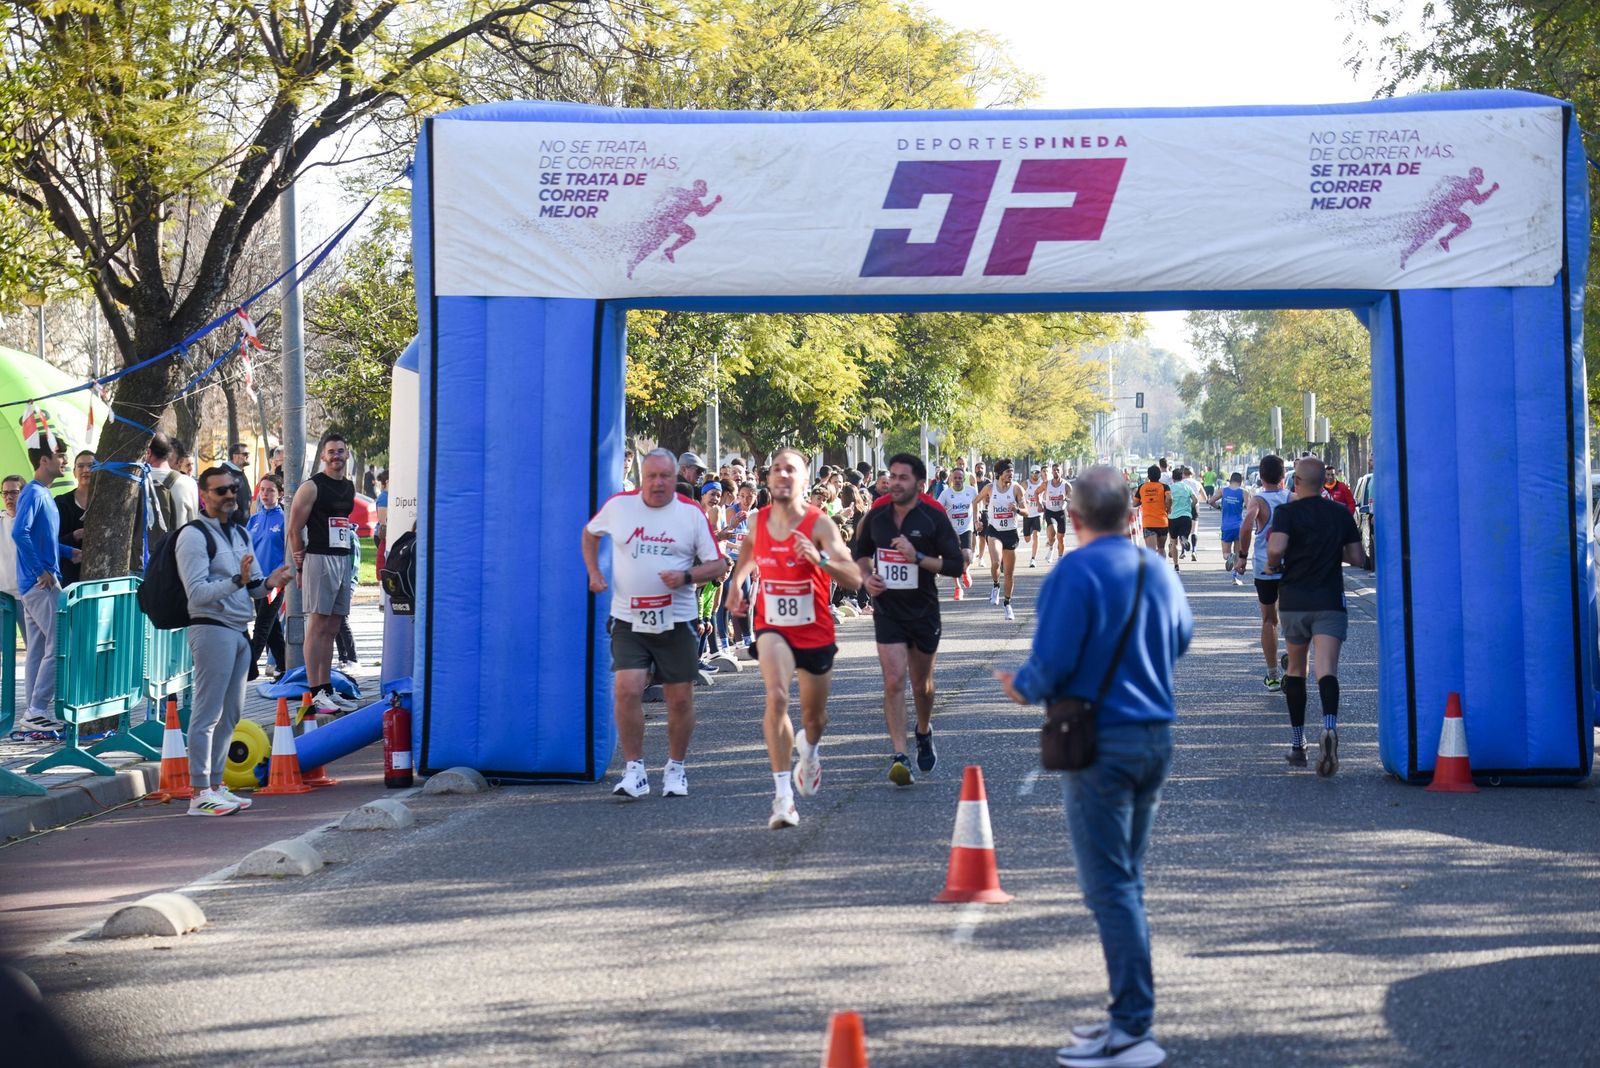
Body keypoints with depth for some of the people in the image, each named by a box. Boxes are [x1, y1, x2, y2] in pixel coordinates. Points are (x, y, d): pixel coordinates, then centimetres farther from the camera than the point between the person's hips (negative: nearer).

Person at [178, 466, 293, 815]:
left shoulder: (240, 533, 18)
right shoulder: (194, 535, -8)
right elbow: (197, 592, -17)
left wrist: (268, 583, 2)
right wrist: (238, 580, -28)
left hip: (239, 631, 9)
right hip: (211, 628, -9)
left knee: (230, 713, 12)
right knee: (207, 713, -9)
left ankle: (215, 785, 20)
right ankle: (200, 793, -8)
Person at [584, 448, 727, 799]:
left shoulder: (692, 513, -1)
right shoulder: (618, 506, 2)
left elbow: (718, 565, 1)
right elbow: (590, 533, 22)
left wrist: (686, 577, -17)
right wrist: (594, 572, 10)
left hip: (676, 621, 0)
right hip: (629, 621, 0)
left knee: (680, 699, 4)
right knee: (626, 690, -15)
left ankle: (676, 768, 24)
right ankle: (634, 770, -3)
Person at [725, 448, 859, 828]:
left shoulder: (819, 524, -16)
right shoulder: (757, 522, -3)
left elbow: (854, 580, -25)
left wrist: (819, 558, -39)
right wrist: (737, 584, 16)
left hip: (815, 632, 0)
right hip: (772, 628, 1)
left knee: (814, 716, 16)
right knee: (776, 697, -27)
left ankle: (809, 750, 56)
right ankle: (783, 795, -27)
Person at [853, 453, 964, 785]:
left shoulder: (934, 517, -10)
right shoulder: (877, 514, -1)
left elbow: (956, 565, -12)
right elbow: (861, 552, 17)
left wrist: (917, 557, -22)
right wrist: (866, 577, -2)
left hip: (924, 610, -1)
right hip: (887, 610, 1)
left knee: (922, 684, 14)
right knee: (894, 680, -14)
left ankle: (924, 733, 44)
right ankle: (898, 756, -17)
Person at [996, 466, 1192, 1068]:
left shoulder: (1075, 573, -14)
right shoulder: (1157, 570, 8)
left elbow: (1052, 663, -19)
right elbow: (1181, 638, 21)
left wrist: (1023, 688, 0)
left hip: (1101, 742, -7)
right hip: (1156, 736, 8)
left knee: (1109, 886, -4)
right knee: (1128, 880, 17)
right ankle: (1133, 1013, 21)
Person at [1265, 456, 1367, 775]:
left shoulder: (1287, 512, -3)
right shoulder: (1341, 513, 6)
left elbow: (1276, 549, -20)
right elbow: (1358, 558, 9)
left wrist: (1272, 566, 1)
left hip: (1294, 601, 0)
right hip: (1330, 602, 0)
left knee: (1296, 670, 16)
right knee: (1327, 670, -13)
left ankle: (1298, 744, 21)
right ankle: (1330, 728, -39)